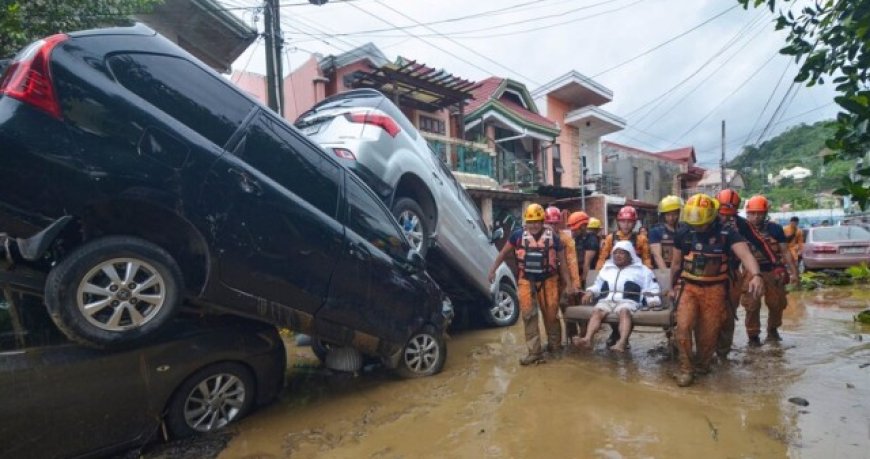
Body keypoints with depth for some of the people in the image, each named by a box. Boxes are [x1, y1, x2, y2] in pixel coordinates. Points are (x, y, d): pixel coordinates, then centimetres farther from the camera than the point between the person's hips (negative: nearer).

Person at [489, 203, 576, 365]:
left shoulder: (553, 237, -4)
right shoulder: (518, 235, -4)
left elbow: (562, 262, 2)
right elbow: (503, 253, 8)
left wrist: (569, 284, 0)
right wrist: (493, 270, 6)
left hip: (548, 281, 0)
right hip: (526, 281, 1)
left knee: (551, 315, 10)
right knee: (528, 315, -3)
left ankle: (555, 346, 32)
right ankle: (535, 352, 4)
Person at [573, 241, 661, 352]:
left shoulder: (641, 269, 22)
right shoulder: (606, 268, 31)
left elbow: (651, 287, 16)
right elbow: (598, 284, 33)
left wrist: (653, 302, -1)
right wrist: (590, 292, 13)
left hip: (628, 300, -2)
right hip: (607, 300, 3)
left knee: (624, 311, -37)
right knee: (597, 311, -30)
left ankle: (622, 342, -55)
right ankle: (587, 339, -49)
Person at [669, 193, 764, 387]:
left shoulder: (727, 233, -10)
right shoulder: (683, 233, -4)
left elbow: (745, 254, -28)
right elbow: (676, 263, 8)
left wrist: (756, 275, -47)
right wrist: (673, 287, 16)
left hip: (714, 288, 0)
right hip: (688, 286, 1)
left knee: (709, 333, 7)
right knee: (683, 327, -13)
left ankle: (702, 365, 32)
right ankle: (686, 368, 3)